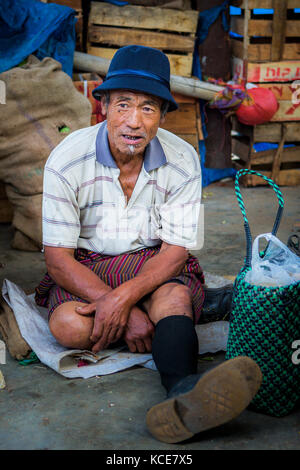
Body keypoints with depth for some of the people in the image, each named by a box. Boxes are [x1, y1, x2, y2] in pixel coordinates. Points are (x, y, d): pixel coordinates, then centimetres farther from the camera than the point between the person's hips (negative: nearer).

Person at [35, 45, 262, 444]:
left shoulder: (183, 161, -10)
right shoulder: (67, 160, -15)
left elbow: (176, 251, -9)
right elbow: (58, 259, -14)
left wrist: (123, 298, -28)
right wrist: (125, 313, -25)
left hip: (154, 268, 0)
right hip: (85, 268, 0)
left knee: (175, 294, -34)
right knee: (70, 327, -31)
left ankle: (184, 390, -61)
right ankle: (201, 304, -19)